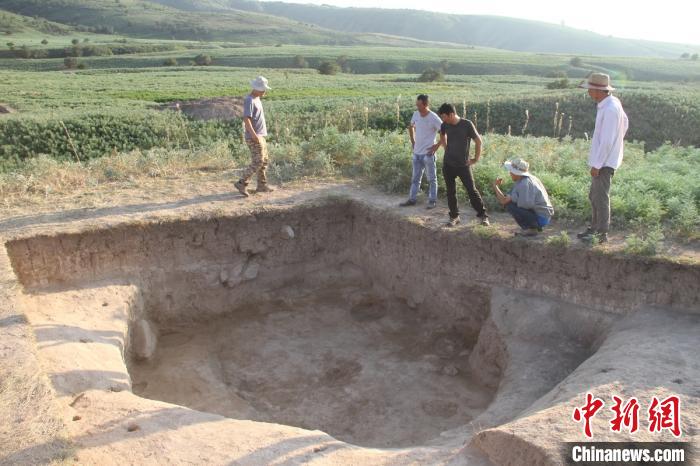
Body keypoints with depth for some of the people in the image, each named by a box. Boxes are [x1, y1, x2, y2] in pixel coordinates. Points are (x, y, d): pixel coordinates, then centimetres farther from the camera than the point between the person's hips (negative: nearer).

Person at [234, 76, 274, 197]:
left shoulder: (257, 99, 15)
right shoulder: (249, 100, -15)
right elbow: (246, 119, -23)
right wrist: (254, 135, -28)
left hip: (260, 136, 10)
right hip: (254, 137, -10)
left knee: (264, 160, 12)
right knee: (257, 162, -11)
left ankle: (262, 185, 18)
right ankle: (242, 183, -7)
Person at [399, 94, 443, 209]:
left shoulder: (434, 118, -16)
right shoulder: (416, 114, 2)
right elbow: (411, 127, 21)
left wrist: (437, 146, -13)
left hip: (428, 153, -6)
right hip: (416, 153, 6)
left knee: (431, 179, 4)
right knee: (415, 178, 14)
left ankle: (432, 201, 12)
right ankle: (412, 199, 23)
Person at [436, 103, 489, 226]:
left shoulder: (467, 124, -14)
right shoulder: (445, 126, -1)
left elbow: (478, 141, -6)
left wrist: (476, 158, -4)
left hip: (463, 164, -4)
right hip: (448, 164, 4)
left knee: (472, 190, -1)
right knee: (451, 192, 7)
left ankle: (483, 215, 10)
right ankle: (454, 216, 19)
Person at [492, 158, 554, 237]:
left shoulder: (523, 184, -21)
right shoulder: (530, 178, 6)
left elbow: (504, 201, -21)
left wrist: (495, 186, -6)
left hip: (540, 218, -9)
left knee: (509, 205, -14)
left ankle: (532, 229, -8)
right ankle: (535, 227, 14)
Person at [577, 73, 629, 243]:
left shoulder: (609, 109, -22)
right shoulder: (613, 102, 8)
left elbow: (607, 141, -23)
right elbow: (625, 123, 22)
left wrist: (597, 165, -19)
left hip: (604, 162, -10)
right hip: (602, 160, 10)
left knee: (601, 198, -2)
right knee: (594, 196, 18)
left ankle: (602, 233, 8)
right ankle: (594, 228, 30)